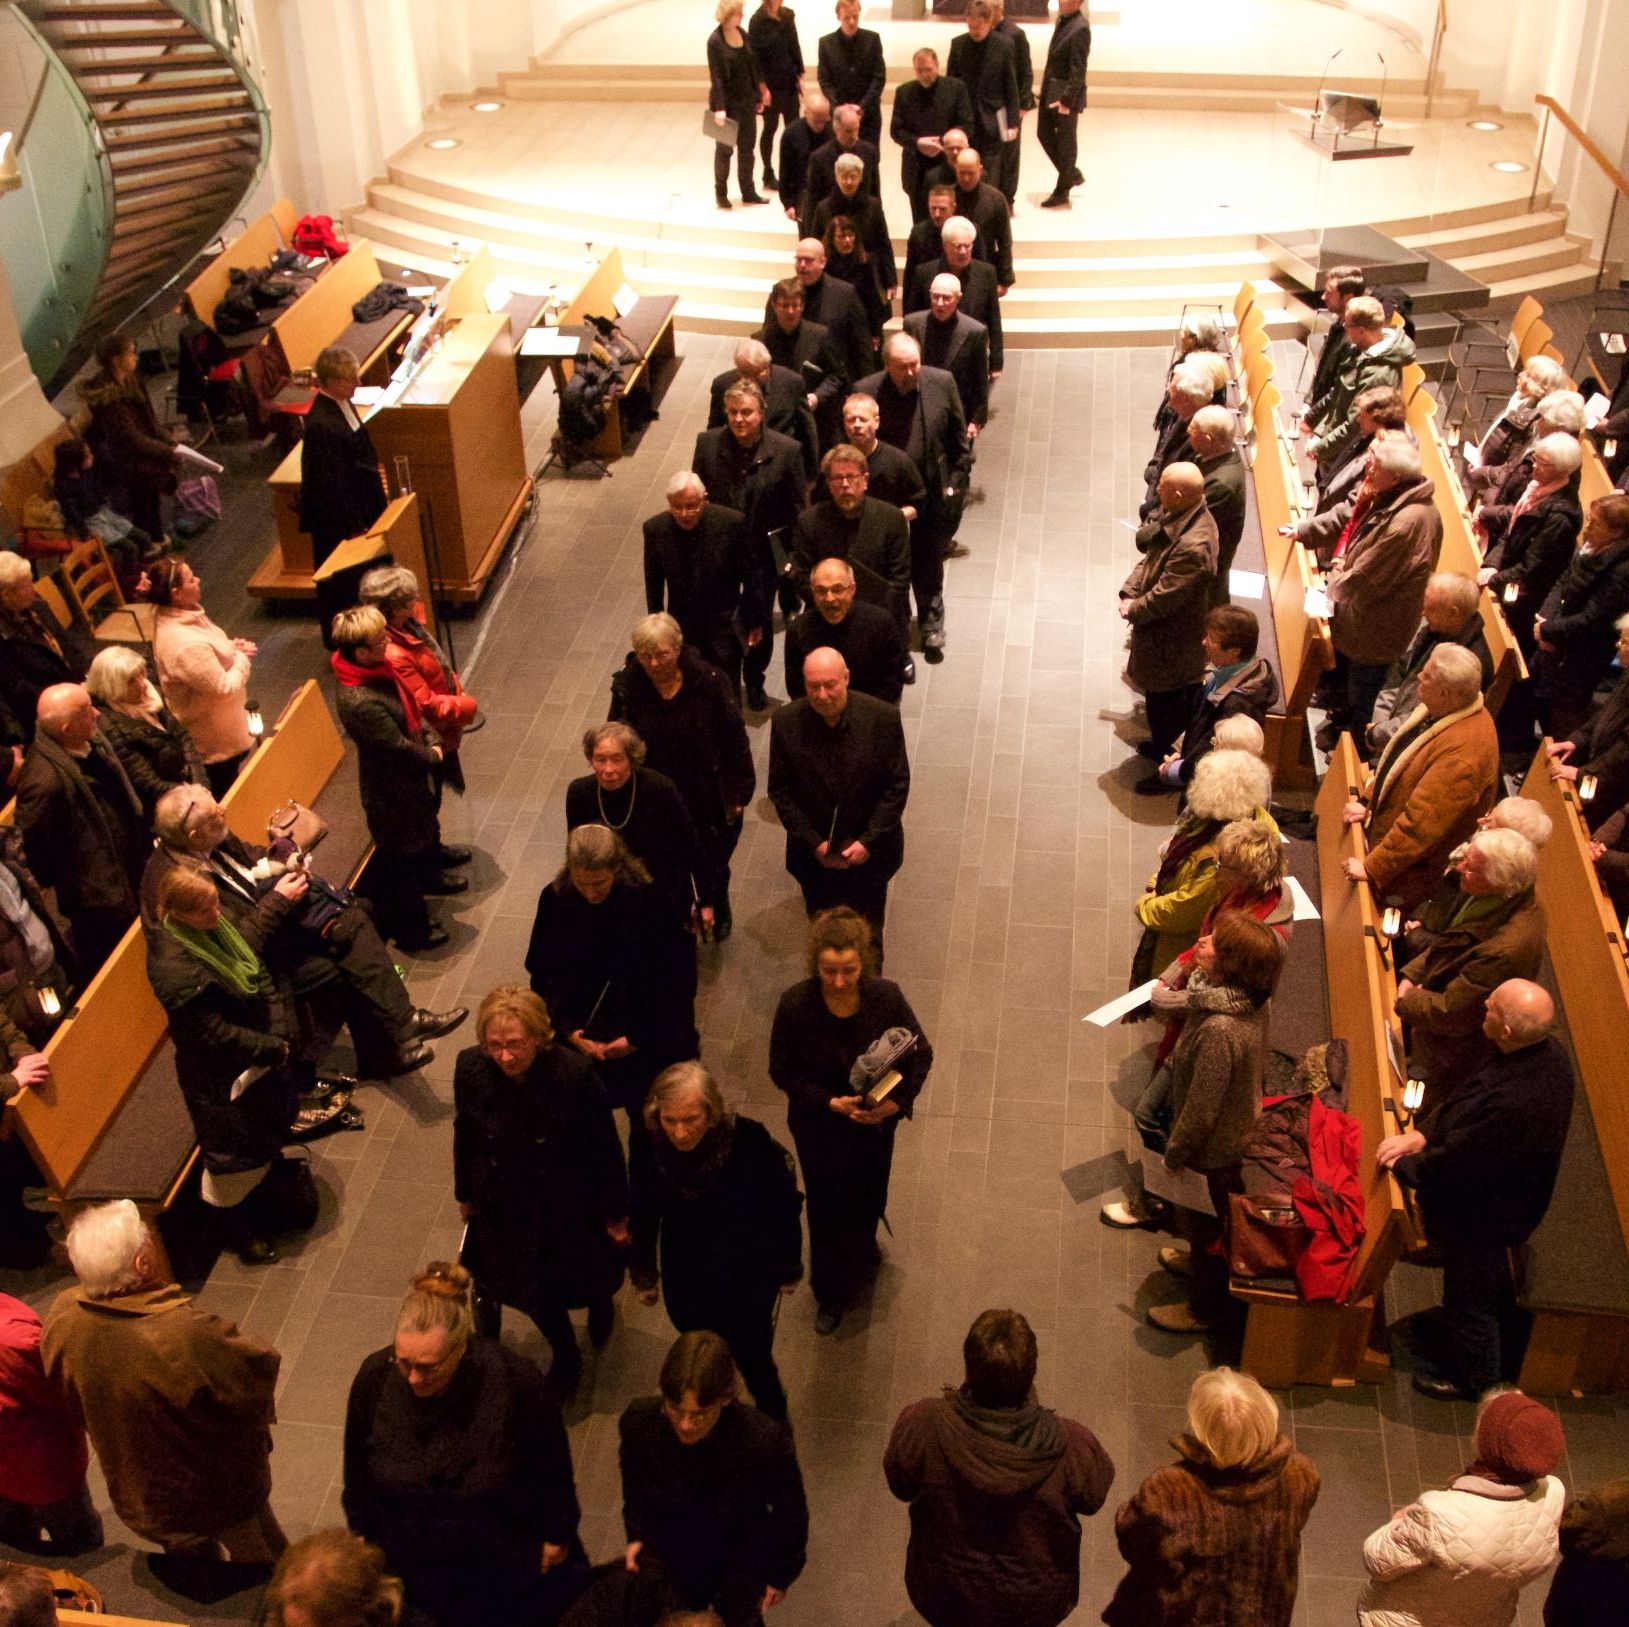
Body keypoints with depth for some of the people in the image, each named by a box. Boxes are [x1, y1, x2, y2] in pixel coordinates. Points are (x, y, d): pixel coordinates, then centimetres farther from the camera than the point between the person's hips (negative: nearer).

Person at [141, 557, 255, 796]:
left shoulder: (175, 615, -8)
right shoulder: (187, 645, -38)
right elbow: (224, 688, -29)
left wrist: (233, 647, -6)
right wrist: (241, 658, -15)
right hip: (215, 730, -9)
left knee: (226, 780, 29)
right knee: (226, 786, 14)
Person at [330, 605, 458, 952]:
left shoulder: (377, 668, -12)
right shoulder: (360, 702, -39)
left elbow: (410, 706, 6)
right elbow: (400, 749, -28)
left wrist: (429, 741, -1)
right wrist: (434, 756, -11)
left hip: (411, 776, 9)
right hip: (392, 790, -9)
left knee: (427, 828, 34)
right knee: (401, 858, 13)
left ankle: (430, 876, 64)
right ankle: (411, 931, 35)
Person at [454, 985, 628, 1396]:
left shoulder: (574, 1073, -33)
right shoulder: (470, 1068, -24)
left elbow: (605, 1147, -19)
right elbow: (465, 1135, -5)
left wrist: (616, 1214, -9)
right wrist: (465, 1194, 9)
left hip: (569, 1207, -2)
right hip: (504, 1205, 2)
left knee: (585, 1279, 25)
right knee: (535, 1291, 22)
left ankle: (600, 1303, 63)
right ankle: (565, 1358, 52)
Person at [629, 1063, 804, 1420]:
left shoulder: (750, 1140, -31)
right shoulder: (647, 1142, -23)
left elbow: (784, 1206, -15)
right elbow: (644, 1212, -6)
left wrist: (789, 1269, -4)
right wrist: (644, 1274, 6)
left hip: (748, 1274, -2)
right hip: (684, 1277, 3)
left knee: (752, 1360, 13)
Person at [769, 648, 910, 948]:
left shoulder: (883, 717, -18)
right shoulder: (785, 723, -15)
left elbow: (898, 785, -10)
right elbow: (780, 791, -6)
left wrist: (868, 842, -16)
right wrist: (814, 843, -13)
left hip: (869, 852, -1)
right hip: (813, 854, 1)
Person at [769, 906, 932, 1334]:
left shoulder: (886, 996, -25)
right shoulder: (796, 1003, -27)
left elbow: (921, 1053, -11)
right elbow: (781, 1070, -15)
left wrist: (898, 1100, -25)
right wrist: (830, 1102, -26)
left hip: (875, 1122, 2)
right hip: (819, 1126, -1)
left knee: (869, 1197, 25)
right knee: (828, 1208, 16)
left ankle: (862, 1249, 61)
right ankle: (832, 1293, 42)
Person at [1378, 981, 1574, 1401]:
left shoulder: (1513, 1104, -45)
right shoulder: (1545, 1050, -17)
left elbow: (1451, 1167, -31)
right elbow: (1464, 1097, -3)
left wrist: (1401, 1164, -14)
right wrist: (1424, 1133, -13)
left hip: (1481, 1216, -8)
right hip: (1500, 1197, 8)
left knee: (1468, 1296, 19)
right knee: (1487, 1276, 35)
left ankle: (1474, 1379, 44)